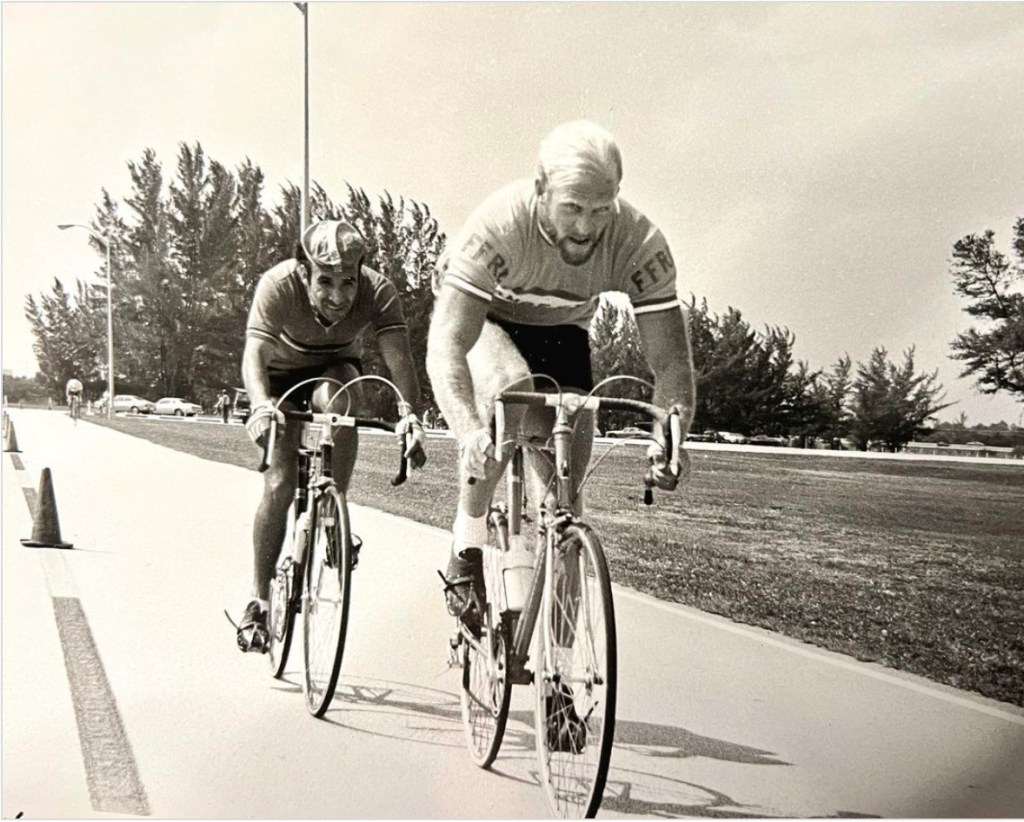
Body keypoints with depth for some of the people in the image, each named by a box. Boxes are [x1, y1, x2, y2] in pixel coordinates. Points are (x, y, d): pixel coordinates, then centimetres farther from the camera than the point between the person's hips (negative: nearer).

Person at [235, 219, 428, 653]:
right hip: (284, 374, -1)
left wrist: (409, 412, -57)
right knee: (279, 483, -14)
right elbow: (254, 355, -42)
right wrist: (261, 406, -61)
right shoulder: (278, 285, -33)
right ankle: (258, 602, 0)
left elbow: (399, 356, -40)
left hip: (336, 370, 1)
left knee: (336, 399, -36)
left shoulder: (378, 290, -30)